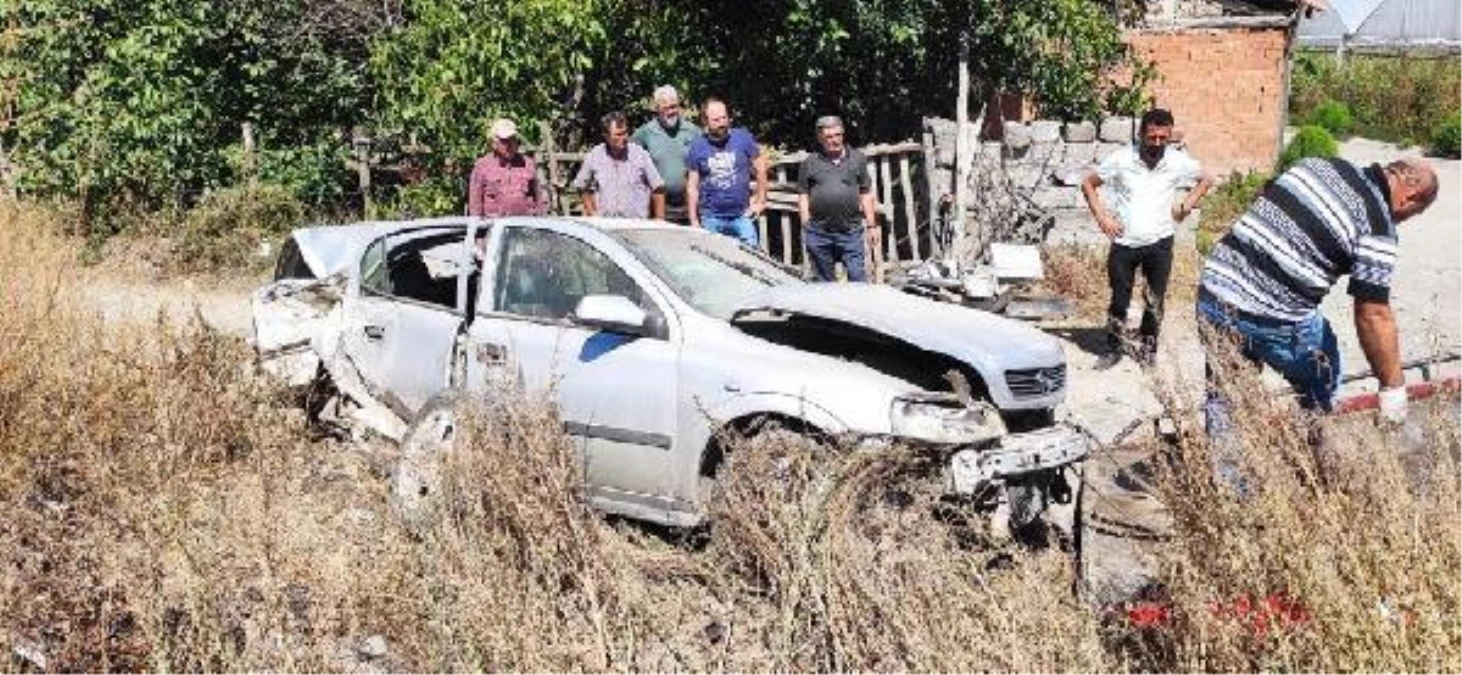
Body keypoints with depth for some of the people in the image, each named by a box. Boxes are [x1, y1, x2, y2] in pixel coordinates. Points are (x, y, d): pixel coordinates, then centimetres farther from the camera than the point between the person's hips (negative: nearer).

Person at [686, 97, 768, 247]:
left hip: (742, 215, 0)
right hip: (711, 219, 1)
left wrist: (760, 201, 2)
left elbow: (760, 170, 6)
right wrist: (694, 221, 1)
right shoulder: (697, 147, 1)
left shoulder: (743, 138, -1)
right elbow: (692, 187, 4)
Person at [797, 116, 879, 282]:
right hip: (819, 233, 0)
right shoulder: (810, 163, 7)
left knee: (858, 278, -4)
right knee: (824, 280, 8)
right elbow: (803, 195, 7)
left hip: (851, 230, 0)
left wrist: (871, 226, 9)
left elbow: (865, 193, 12)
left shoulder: (857, 159, 10)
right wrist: (806, 225, -2)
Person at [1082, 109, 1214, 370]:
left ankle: (1147, 347, 24)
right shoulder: (1121, 159, -7)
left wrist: (1187, 204, 2)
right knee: (1119, 300, 5)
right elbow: (1089, 184, 3)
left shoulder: (1178, 161, -3)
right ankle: (1114, 349, 20)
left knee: (1155, 301, 7)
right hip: (1124, 242, -1)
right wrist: (1101, 216, -6)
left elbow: (1206, 179, 14)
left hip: (1159, 243, 1)